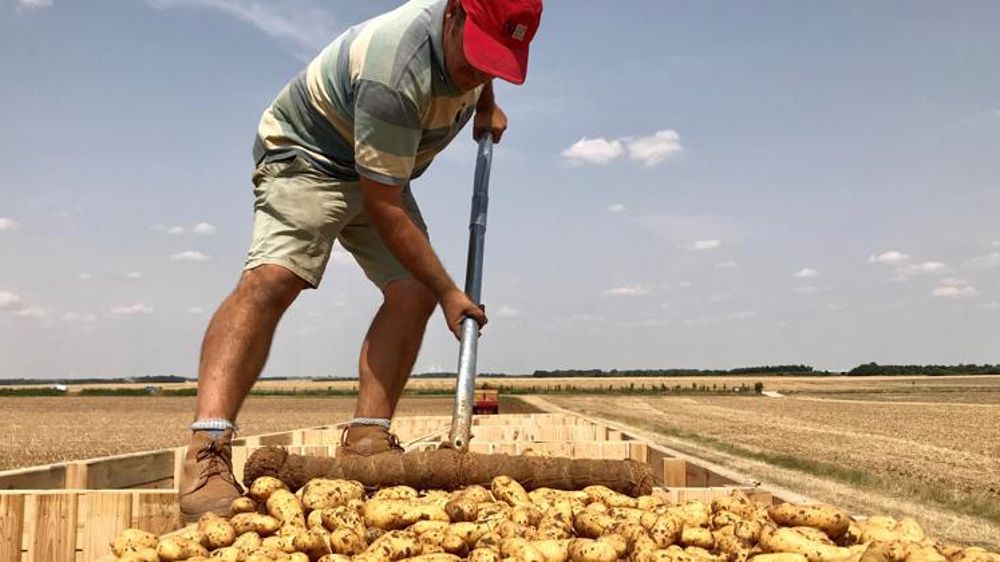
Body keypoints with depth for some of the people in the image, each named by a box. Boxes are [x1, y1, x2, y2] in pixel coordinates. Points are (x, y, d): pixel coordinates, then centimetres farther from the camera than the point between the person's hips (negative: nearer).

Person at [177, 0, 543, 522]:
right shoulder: (394, 73, -36)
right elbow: (383, 207, -31)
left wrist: (486, 105, 6)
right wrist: (448, 292, -25)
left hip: (378, 172, 8)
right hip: (305, 156, -8)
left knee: (412, 292, -10)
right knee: (273, 278, -30)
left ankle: (366, 439, -10)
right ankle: (206, 452, -36)